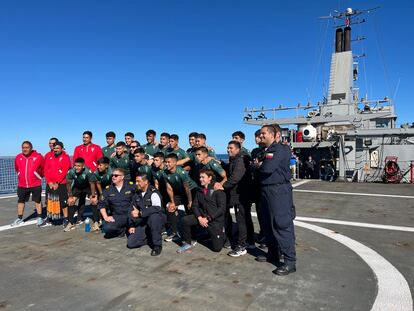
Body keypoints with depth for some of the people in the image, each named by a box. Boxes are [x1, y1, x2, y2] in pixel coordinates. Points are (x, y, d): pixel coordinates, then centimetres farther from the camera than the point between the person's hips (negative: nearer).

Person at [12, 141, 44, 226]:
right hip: (22, 185, 4)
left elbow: (43, 168, 1)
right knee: (20, 201, 13)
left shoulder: (38, 156, -12)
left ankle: (39, 218, 17)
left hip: (36, 184, -4)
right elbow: (17, 169, 16)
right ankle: (19, 218, 27)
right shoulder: (18, 157, -1)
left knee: (37, 201, 6)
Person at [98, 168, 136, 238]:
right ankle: (123, 229, 5)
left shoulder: (131, 186, -1)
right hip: (116, 216, 1)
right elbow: (101, 204, 8)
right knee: (107, 228, -25)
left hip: (130, 215, -1)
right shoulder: (108, 189, 6)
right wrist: (106, 217, -2)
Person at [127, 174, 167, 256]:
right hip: (142, 223, 5)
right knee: (130, 243, -12)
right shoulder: (136, 194, 8)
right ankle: (149, 237, 14)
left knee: (153, 216, -40)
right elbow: (132, 211, 13)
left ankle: (157, 245, -20)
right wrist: (131, 226, 5)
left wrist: (140, 213, -32)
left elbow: (157, 208, -29)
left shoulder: (153, 193, -14)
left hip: (156, 220, -5)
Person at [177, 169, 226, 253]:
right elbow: (195, 205, 5)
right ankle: (187, 244, 0)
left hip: (216, 220, -4)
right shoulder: (199, 191, 7)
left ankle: (221, 234, 29)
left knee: (217, 248, -4)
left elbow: (222, 208, -17)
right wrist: (199, 218, -13)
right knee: (185, 220, -20)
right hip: (202, 217, 5)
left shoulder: (218, 190, -11)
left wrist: (208, 218, -19)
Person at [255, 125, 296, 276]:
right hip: (265, 190, 9)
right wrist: (260, 165, -2)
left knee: (282, 225, -6)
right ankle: (273, 254, 31)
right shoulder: (264, 150, 16)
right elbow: (260, 168, 17)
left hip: (279, 191, -9)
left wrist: (259, 165, -5)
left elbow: (267, 168, -23)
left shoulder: (281, 149, -13)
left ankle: (290, 261, 2)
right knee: (269, 224, 16)